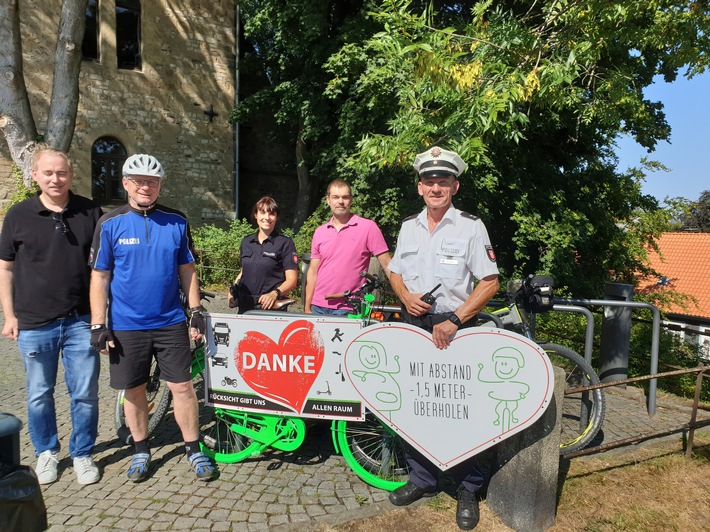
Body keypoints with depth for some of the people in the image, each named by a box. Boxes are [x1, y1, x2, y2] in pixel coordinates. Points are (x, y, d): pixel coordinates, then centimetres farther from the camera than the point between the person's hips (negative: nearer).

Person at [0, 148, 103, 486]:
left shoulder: (90, 212, 2)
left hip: (81, 321, 0)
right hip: (34, 324, 0)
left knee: (85, 394, 5)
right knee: (39, 395, 12)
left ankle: (82, 454, 23)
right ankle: (46, 453, 32)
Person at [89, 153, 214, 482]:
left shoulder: (177, 222, 2)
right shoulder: (110, 224, -2)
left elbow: (187, 270, 7)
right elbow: (100, 276, -1)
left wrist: (196, 311, 2)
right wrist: (98, 325, -4)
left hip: (170, 322, 0)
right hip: (126, 326, 0)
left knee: (182, 386, 2)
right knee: (134, 391, 12)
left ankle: (194, 449, 19)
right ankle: (141, 451, 31)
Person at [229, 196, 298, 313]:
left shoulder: (285, 243, -4)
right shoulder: (246, 242, 12)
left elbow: (291, 280, -9)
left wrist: (274, 294, -26)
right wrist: (233, 289, 4)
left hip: (271, 307, -4)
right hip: (245, 306, 4)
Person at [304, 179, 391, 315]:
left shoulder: (368, 227, -4)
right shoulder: (320, 232, 10)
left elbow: (387, 265, -5)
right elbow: (313, 272, 12)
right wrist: (307, 308, 8)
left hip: (349, 309, -4)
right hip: (318, 307, 4)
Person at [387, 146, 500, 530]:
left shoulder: (470, 226, -6)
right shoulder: (409, 226, 9)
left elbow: (489, 282, -9)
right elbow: (395, 273, 17)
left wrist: (453, 321, -17)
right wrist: (406, 296, -5)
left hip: (455, 330, -4)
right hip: (413, 328, 5)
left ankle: (468, 489, 21)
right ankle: (422, 479, 29)